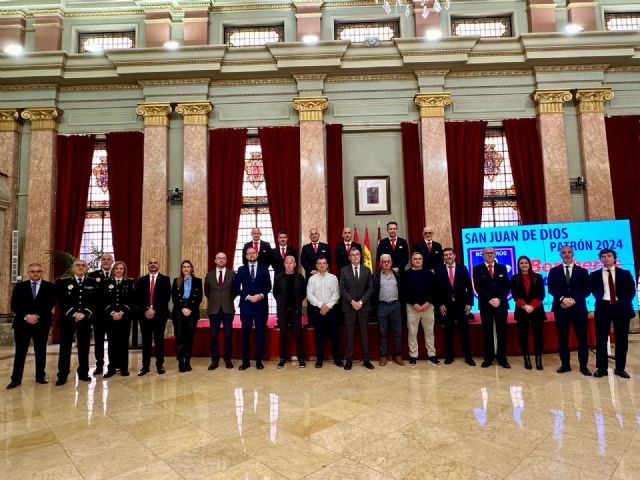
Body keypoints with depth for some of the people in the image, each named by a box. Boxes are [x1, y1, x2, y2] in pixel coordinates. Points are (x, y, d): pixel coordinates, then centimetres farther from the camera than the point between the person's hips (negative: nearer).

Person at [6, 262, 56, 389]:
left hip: (41, 324, -1)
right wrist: (26, 316, -13)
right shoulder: (19, 286, 8)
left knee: (40, 351, 7)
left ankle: (40, 376, 17)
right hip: (22, 323, 1)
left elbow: (50, 304, -4)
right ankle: (16, 379, 14)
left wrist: (37, 316, -15)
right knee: (20, 352, 5)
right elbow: (14, 305, 1)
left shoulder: (49, 286, 3)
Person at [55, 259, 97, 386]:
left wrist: (84, 314, -14)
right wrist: (73, 313, -15)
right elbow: (61, 302, -3)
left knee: (84, 346, 6)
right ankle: (62, 375, 11)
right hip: (67, 318, -1)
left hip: (85, 318, 1)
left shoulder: (93, 283, 7)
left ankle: (83, 373, 15)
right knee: (65, 347, 3)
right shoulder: (62, 282, 5)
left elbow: (94, 301, 0)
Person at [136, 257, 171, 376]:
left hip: (160, 314, -2)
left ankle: (160, 365, 14)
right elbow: (138, 298, 4)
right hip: (145, 314, 2)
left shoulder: (165, 279, 2)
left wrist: (154, 310, -13)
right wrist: (145, 310, -10)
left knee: (159, 340, 5)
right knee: (146, 341, 7)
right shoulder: (142, 280, 10)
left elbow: (166, 297, -6)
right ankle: (145, 366, 15)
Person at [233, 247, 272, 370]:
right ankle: (245, 361, 13)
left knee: (260, 333, 4)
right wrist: (247, 296, -10)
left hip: (260, 304, 0)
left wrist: (260, 296, -12)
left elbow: (268, 286, 4)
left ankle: (259, 360, 13)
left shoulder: (264, 268, 7)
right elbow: (236, 288, 2)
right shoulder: (241, 269, 7)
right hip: (245, 304, 0)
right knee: (245, 334, 5)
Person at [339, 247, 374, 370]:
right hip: (349, 306, -1)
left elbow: (370, 288, 2)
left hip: (364, 306, 1)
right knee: (350, 334, 3)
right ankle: (349, 360, 10)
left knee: (364, 333, 6)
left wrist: (361, 301, -9)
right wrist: (352, 302, -12)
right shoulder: (344, 270, 3)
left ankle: (366, 359, 14)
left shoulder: (367, 270, 7)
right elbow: (342, 289, -2)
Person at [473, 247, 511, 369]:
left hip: (501, 304, 2)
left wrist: (499, 299, -12)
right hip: (485, 305, -2)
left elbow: (506, 286, 2)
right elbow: (478, 288, -5)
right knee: (487, 332, 3)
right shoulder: (477, 269, 2)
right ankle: (488, 358, 10)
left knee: (502, 331, 5)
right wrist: (490, 300, -14)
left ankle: (502, 358, 13)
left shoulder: (502, 268, 9)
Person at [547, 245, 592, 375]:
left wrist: (573, 300, -12)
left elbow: (587, 290, 0)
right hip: (561, 308, 0)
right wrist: (562, 299, -16)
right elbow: (551, 288, -1)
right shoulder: (554, 271, 9)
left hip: (578, 308, 0)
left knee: (582, 337, 3)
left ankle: (583, 366, 12)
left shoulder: (582, 271, 9)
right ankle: (565, 364, 13)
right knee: (562, 338, 4)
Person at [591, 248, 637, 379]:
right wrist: (600, 299, -1)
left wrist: (625, 302, -3)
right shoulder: (595, 275, 7)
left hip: (621, 307, 1)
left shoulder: (625, 273, 8)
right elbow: (592, 290, 11)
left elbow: (631, 290, 7)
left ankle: (620, 368, 17)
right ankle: (602, 368, 7)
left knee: (622, 339, 6)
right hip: (603, 307, -1)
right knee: (601, 339, 0)